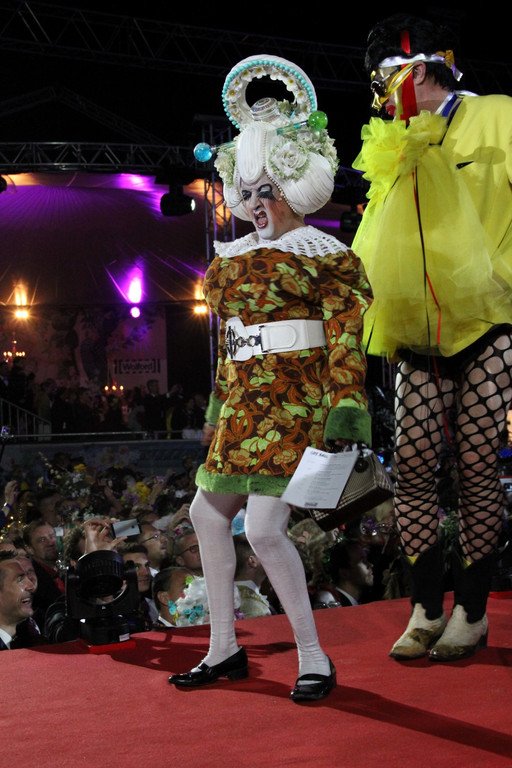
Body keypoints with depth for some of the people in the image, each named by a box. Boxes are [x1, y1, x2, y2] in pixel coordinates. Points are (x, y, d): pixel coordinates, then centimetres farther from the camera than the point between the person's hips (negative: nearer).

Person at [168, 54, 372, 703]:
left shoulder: (320, 250, -5)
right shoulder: (237, 255, 16)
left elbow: (345, 334, -11)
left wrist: (347, 406, -20)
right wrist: (219, 403, 21)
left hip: (293, 398, -8)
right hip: (246, 401, 9)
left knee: (263, 527, -17)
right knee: (207, 513, 11)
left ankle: (314, 656, -2)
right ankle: (224, 649, 23)